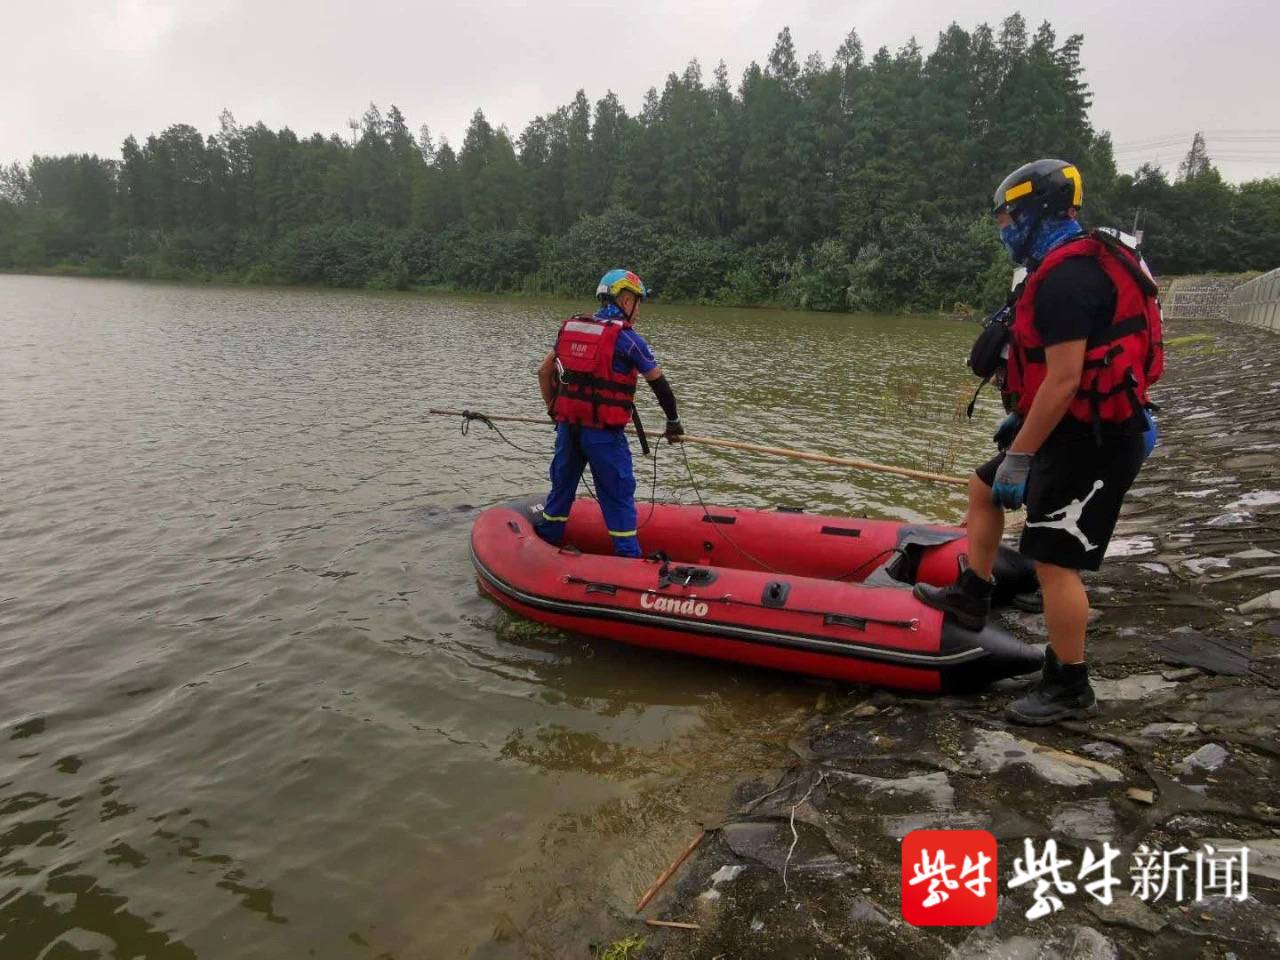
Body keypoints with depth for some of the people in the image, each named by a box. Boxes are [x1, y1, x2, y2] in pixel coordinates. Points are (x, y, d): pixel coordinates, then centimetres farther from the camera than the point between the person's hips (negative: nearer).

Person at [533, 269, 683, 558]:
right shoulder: (626, 338, -8)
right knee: (618, 496, 5)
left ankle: (546, 541, 32)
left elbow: (544, 372, 15)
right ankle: (628, 557, 10)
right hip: (604, 433, -6)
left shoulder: (570, 329, 10)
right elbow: (658, 383, -4)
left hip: (567, 428, 6)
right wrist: (673, 421, 8)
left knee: (562, 487, 21)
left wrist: (554, 411, 25)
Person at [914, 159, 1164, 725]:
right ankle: (971, 597, 33)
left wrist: (1020, 455, -22)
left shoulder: (1066, 277, -21)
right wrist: (1021, 419, 24)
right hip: (1079, 429, 11)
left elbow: (1064, 379, -26)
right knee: (983, 487, 22)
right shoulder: (1071, 266, 12)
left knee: (1054, 562, -5)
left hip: (1092, 442, -11)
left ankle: (1069, 689, 8)